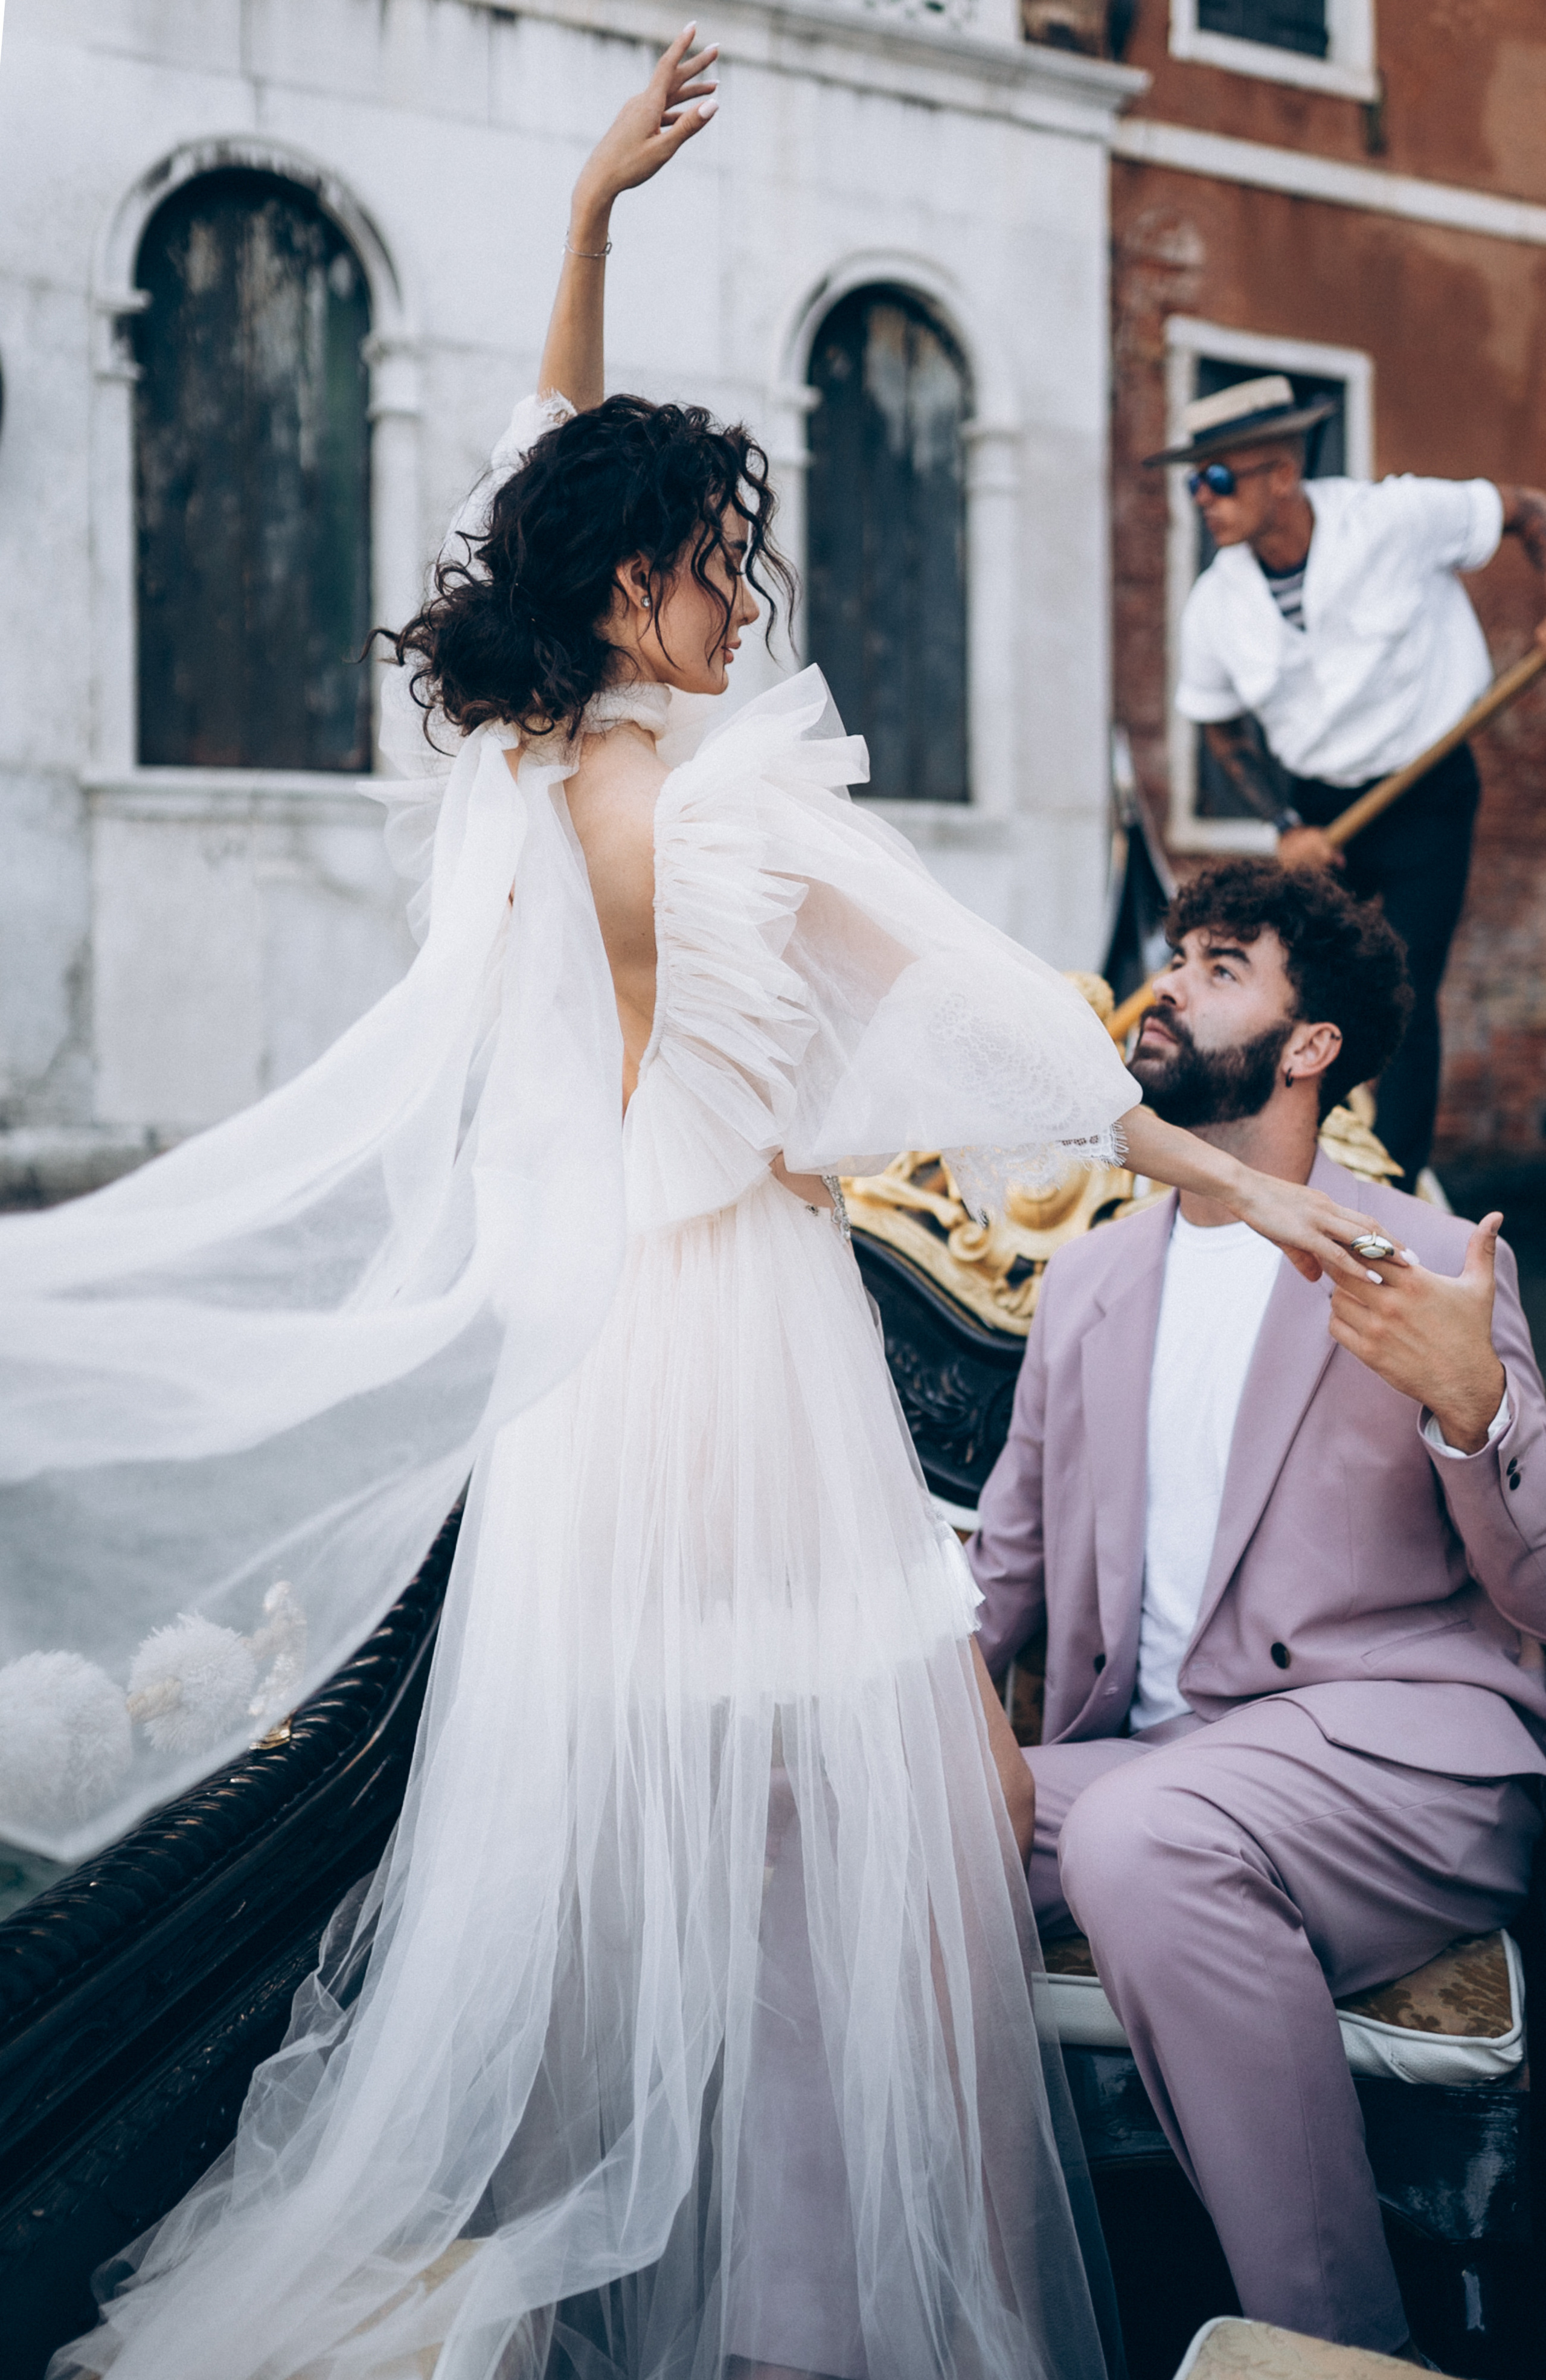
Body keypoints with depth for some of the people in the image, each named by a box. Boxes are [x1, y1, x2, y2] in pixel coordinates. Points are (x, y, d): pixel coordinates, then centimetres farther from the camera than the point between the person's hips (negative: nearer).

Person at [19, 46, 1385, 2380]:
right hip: (737, 1323, -8)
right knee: (806, 1795, 2)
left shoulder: (504, 768, 5)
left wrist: (590, 209, 20)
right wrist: (1235, 1171, -5)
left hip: (571, 1312, 8)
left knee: (603, 1789, 16)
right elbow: (984, 1007, -12)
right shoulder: (728, 796, -15)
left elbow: (548, 457, 19)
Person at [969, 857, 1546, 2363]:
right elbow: (1006, 1562, 22)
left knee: (1140, 1836, -36)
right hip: (1151, 1764, 5)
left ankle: (1338, 2337, -22)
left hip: (1401, 1749, -5)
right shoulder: (1087, 1278, 18)